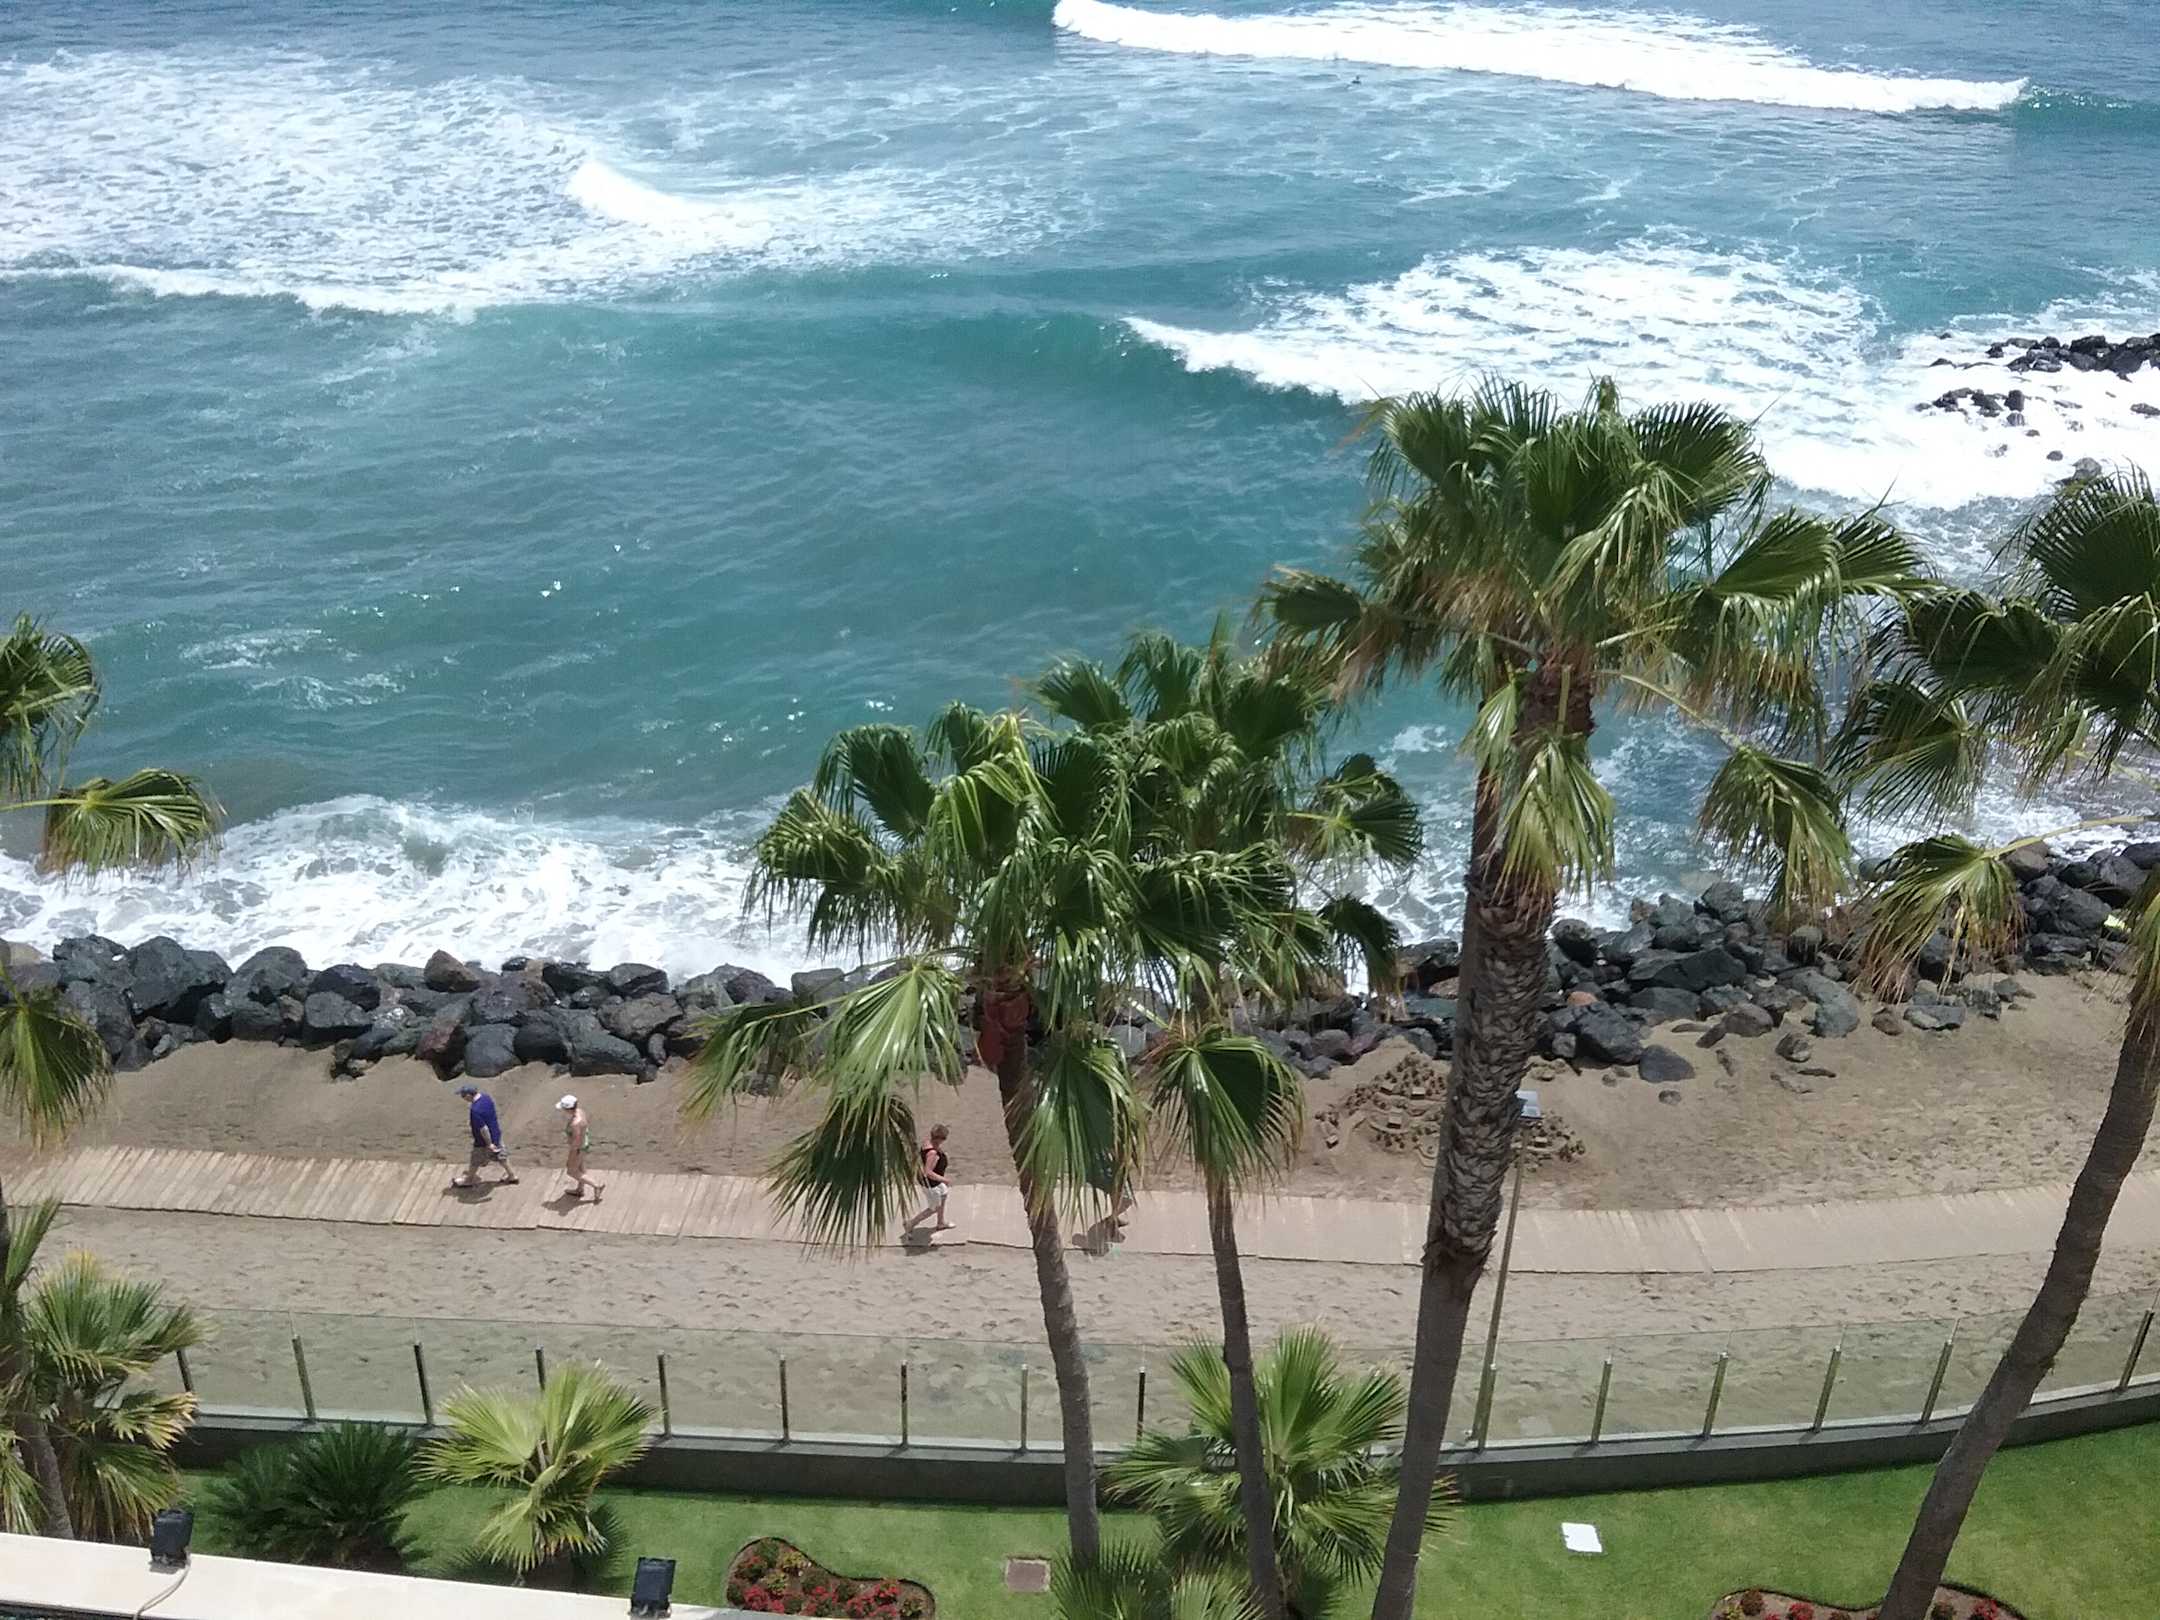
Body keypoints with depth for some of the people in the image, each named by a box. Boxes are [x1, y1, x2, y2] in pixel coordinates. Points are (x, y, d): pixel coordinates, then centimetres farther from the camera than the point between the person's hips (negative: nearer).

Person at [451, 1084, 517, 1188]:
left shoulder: (475, 1110, -36)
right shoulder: (485, 1096, -10)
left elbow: (483, 1129, -31)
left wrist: (489, 1144, -21)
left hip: (484, 1140, -7)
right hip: (496, 1133, 7)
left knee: (475, 1161, 19)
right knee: (500, 1155, 26)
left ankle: (469, 1180, 41)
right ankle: (512, 1175, 40)